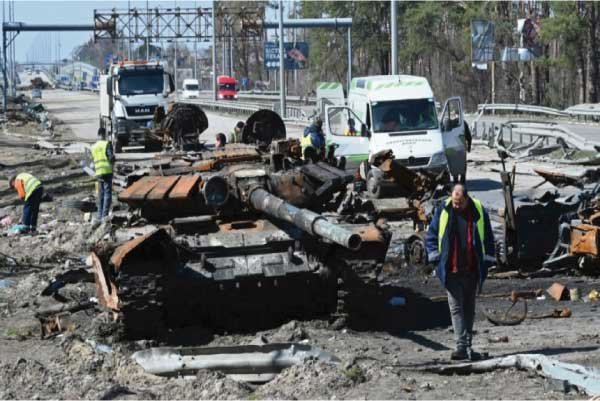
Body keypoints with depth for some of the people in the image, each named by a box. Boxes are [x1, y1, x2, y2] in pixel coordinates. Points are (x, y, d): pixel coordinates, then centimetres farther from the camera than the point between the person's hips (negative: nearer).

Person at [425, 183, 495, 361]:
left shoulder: (479, 212, 0)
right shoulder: (443, 211, -2)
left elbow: (488, 238, 10)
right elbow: (431, 236, 6)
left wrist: (486, 261, 4)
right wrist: (436, 258, -3)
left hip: (472, 271, 2)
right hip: (451, 271, -1)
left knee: (469, 309, 10)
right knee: (456, 308, -7)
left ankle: (468, 346, 18)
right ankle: (461, 346, -12)